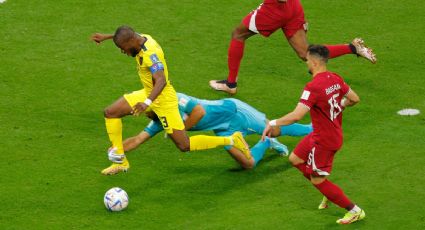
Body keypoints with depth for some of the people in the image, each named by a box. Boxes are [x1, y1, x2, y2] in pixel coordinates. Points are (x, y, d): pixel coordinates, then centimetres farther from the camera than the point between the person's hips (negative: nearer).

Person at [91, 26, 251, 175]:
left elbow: (161, 81, -45)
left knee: (184, 146, -6)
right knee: (110, 113, 3)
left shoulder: (151, 54, -32)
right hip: (148, 93, 9)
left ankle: (232, 140, 4)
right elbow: (124, 36, 21)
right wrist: (106, 37, 26)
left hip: (163, 99, -9)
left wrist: (147, 103, -58)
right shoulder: (141, 38, -5)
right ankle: (120, 161, 11)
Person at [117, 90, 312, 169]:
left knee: (275, 130, 4)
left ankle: (314, 129, 25)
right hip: (225, 130, 7)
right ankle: (266, 143, 27)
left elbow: (199, 111, -34)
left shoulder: (175, 100, -24)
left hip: (233, 112, -7)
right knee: (248, 164, -2)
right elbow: (138, 139, -3)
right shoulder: (160, 121, -1)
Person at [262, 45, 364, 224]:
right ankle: (330, 192, 27)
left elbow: (296, 116, -34)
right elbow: (354, 99, 9)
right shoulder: (335, 79, -2)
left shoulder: (313, 87, -28)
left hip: (324, 140, -9)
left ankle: (355, 211, 13)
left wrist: (273, 123, -25)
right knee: (295, 159, 20)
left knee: (318, 180, 5)